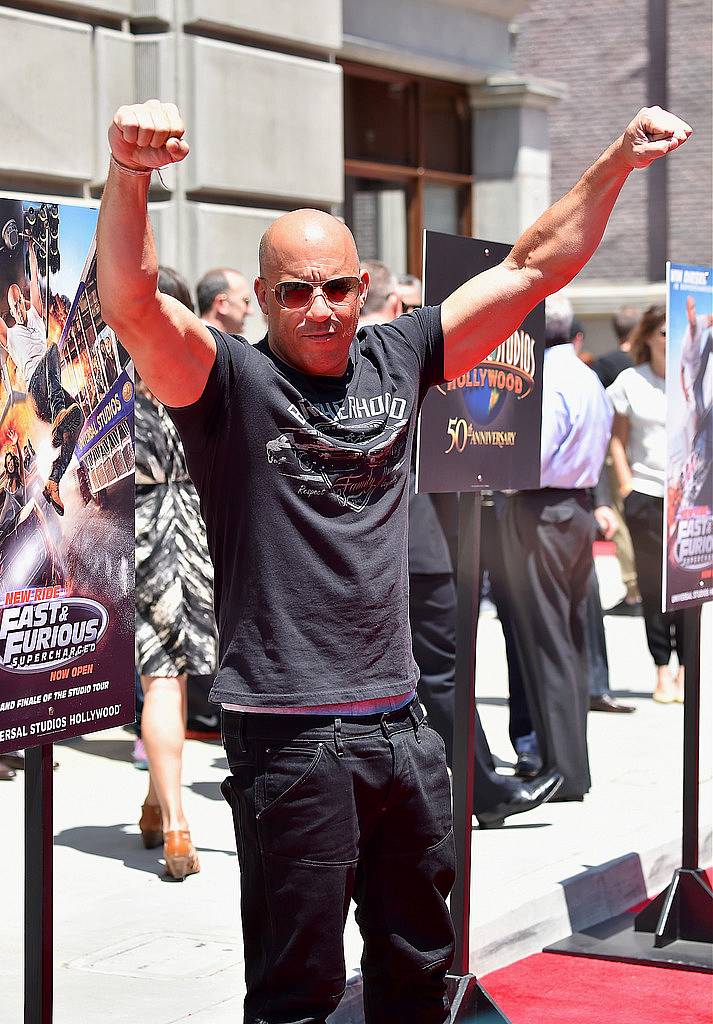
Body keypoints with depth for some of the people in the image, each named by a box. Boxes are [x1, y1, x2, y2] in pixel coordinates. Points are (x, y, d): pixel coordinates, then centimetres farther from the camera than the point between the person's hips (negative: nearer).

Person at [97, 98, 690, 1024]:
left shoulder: (397, 359, 8)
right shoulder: (231, 380, -7)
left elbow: (532, 268, 12)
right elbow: (132, 304, -25)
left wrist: (619, 162, 5)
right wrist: (130, 173, -42)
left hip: (400, 725, 6)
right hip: (288, 733, -6)